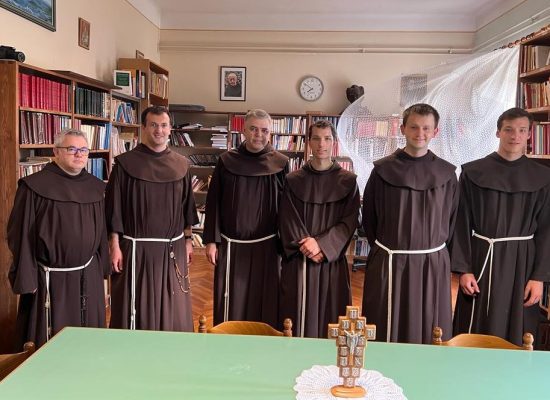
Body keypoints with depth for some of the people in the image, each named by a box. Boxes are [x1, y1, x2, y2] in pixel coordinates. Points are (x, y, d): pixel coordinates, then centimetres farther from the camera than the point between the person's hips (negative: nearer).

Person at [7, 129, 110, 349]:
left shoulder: (94, 187, 7)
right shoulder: (35, 187, -10)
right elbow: (21, 235, -10)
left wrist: (102, 268, 12)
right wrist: (26, 280, -11)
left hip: (89, 277, 5)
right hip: (51, 280, -5)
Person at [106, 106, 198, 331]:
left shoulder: (181, 164, 6)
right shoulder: (125, 164, -4)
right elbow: (114, 208, -4)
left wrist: (188, 240, 9)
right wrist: (115, 246, -8)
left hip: (173, 249, 3)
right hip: (136, 249, -3)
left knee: (172, 309, 11)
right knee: (136, 308, 5)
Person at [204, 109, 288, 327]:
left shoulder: (280, 163, -1)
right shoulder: (226, 161, 1)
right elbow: (213, 202, 2)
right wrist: (211, 240, -1)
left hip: (266, 246, 0)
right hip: (231, 245, 1)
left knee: (263, 301, 7)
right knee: (230, 301, 9)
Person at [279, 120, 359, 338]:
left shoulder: (348, 181, 3)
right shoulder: (293, 180, 4)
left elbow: (350, 221, -4)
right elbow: (287, 220, -1)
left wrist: (322, 244, -15)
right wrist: (306, 246, -14)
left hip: (332, 262, 0)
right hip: (298, 261, 1)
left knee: (330, 317, 3)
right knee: (297, 319, 3)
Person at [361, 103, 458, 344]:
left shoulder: (446, 173, 2)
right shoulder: (383, 170, -2)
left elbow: (451, 219, 9)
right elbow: (368, 217, 5)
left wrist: (436, 250, 8)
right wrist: (383, 250, 7)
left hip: (433, 264, 2)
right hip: (388, 264, -1)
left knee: (430, 333, 10)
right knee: (385, 331, 7)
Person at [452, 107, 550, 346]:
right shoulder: (473, 173, -2)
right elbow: (462, 224, -3)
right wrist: (463, 269, -8)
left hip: (522, 262, 1)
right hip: (482, 259, -1)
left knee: (518, 335, 9)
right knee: (476, 334, 6)